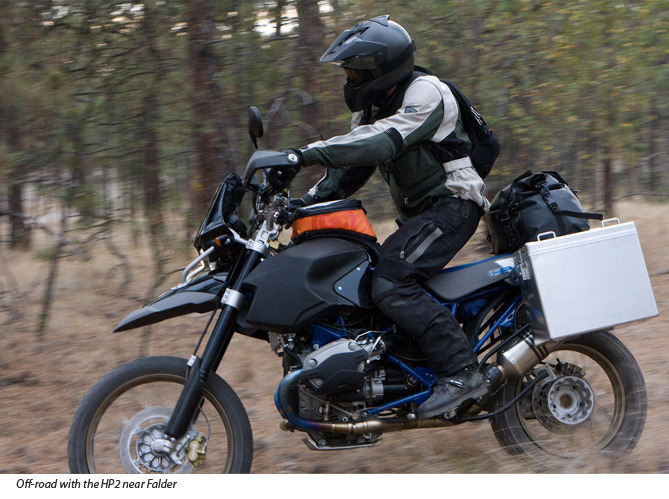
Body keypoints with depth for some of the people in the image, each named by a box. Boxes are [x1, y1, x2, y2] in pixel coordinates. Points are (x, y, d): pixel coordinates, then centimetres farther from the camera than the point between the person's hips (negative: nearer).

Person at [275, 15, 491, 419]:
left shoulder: (425, 92, -13)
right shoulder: (373, 107, 16)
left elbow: (382, 142, -30)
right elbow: (351, 169, 12)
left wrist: (311, 154, -39)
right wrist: (306, 202, -5)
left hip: (451, 206, -10)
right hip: (419, 212, 10)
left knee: (392, 284, -27)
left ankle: (461, 373, -27)